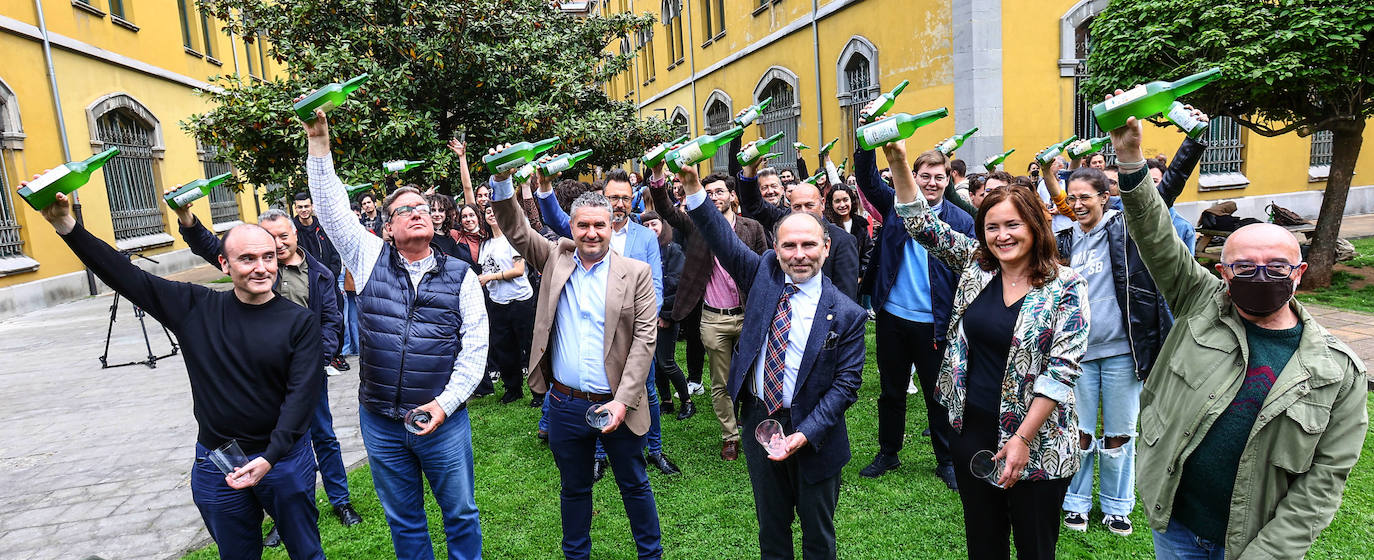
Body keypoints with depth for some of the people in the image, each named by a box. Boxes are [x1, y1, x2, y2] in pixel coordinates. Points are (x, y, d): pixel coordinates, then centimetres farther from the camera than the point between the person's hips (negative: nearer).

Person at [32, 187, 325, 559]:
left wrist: (270, 458, -23)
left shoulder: (300, 323, -11)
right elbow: (126, 276, 1)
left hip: (284, 462, -2)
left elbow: (301, 396, -15)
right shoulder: (195, 308, -2)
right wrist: (67, 227, -9)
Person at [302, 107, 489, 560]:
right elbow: (332, 209, -5)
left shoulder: (461, 276, -2)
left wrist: (446, 402, -14)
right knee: (403, 520, 17)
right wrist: (319, 144, -12)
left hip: (444, 420, -1)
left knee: (461, 515, 11)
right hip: (380, 422, 2)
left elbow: (474, 349, -5)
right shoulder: (370, 260, 2)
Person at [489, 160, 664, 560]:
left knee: (635, 485, 15)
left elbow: (645, 338, -10)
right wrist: (502, 180, -16)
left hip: (617, 405, -2)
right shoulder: (556, 259, 4)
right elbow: (514, 228, 1)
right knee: (573, 489, 19)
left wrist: (623, 400, -15)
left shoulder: (636, 273, -6)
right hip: (565, 404, 2)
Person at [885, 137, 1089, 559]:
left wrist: (1022, 438, -17)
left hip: (1036, 443, -4)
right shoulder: (975, 267, 2)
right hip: (973, 433, 4)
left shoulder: (1065, 286, -10)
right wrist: (898, 162, -10)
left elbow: (1062, 369, -14)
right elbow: (922, 225, 1)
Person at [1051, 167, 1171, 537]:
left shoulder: (1123, 227, -3)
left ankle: (1116, 506, 29)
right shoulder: (1068, 238, 8)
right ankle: (1076, 503, 28)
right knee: (1079, 432, 11)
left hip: (1120, 349, -2)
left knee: (1119, 433, 11)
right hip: (1079, 350, 3)